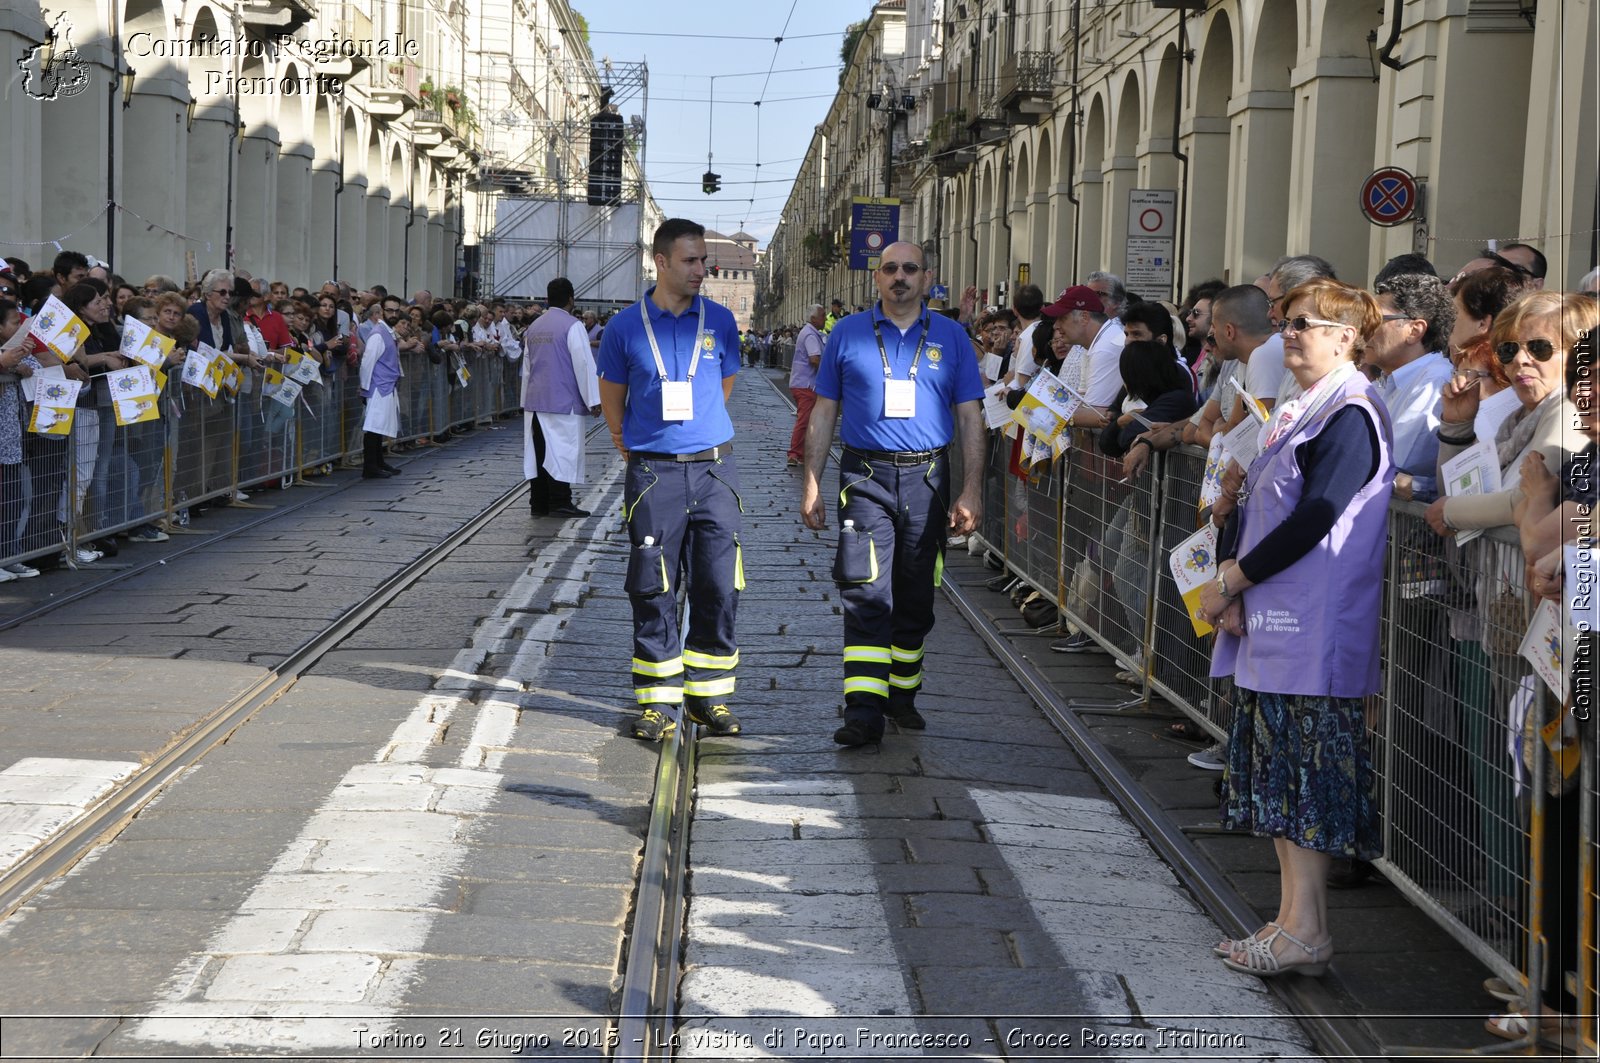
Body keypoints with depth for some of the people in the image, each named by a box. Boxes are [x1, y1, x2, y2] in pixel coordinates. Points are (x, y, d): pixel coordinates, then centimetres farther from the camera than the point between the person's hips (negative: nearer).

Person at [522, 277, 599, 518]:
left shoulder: (534, 328, 13)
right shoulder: (572, 326, -10)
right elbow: (584, 363, -13)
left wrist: (526, 399, 25)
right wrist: (593, 400, -9)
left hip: (535, 400, 7)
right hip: (563, 401, -7)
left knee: (538, 451, 8)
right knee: (563, 450, -4)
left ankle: (538, 503, 9)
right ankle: (560, 503, -5)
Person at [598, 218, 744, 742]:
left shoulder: (719, 321, 6)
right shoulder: (626, 327, 0)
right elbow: (612, 398, 13)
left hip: (713, 468, 2)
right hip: (653, 475, -2)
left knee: (718, 586, 1)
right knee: (653, 591, 1)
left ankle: (708, 693, 12)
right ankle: (657, 699, 9)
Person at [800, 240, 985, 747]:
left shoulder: (951, 337, 6)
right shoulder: (848, 334, 6)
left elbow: (970, 418, 6)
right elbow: (824, 413, 8)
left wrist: (971, 491, -2)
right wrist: (811, 484, 2)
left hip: (928, 479, 2)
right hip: (866, 477, -2)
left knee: (915, 599, 9)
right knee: (866, 594, -11)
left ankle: (902, 694, 23)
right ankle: (864, 710, -15)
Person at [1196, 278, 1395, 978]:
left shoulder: (1350, 415, -12)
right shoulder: (1293, 410, 18)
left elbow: (1314, 520, -19)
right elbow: (1251, 503, 16)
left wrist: (1231, 582, -12)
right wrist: (1230, 580, -1)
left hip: (1314, 631, -9)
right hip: (1268, 628, 9)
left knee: (1306, 773, -7)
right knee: (1274, 771, 11)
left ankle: (1307, 931, -3)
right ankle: (1291, 918, 17)